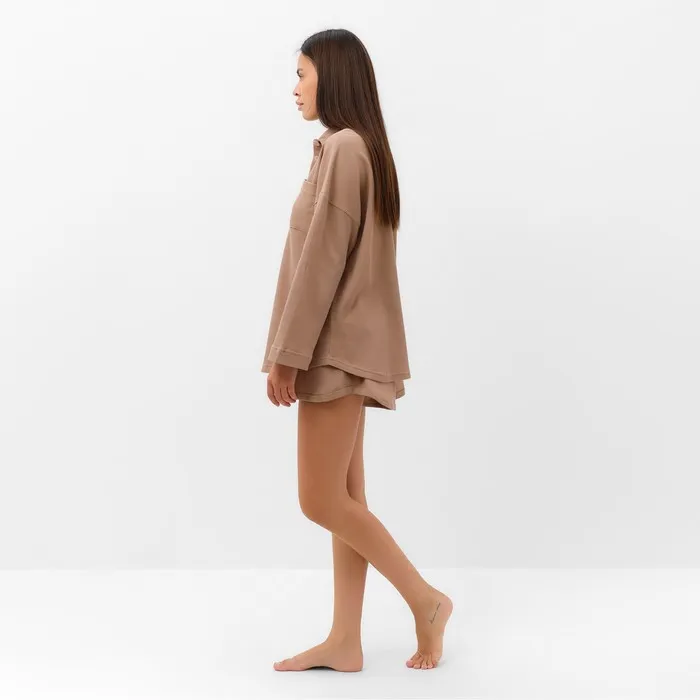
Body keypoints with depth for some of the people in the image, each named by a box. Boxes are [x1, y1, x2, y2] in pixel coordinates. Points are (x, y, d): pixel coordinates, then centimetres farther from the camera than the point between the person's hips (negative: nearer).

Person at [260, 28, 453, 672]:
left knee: (322, 501, -4)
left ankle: (427, 600, 8)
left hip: (337, 348, -10)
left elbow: (322, 261, -19)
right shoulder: (360, 148, 16)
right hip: (347, 347, 10)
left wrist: (288, 353, -17)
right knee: (345, 499, 9)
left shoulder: (343, 147, -14)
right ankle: (345, 641, 15)